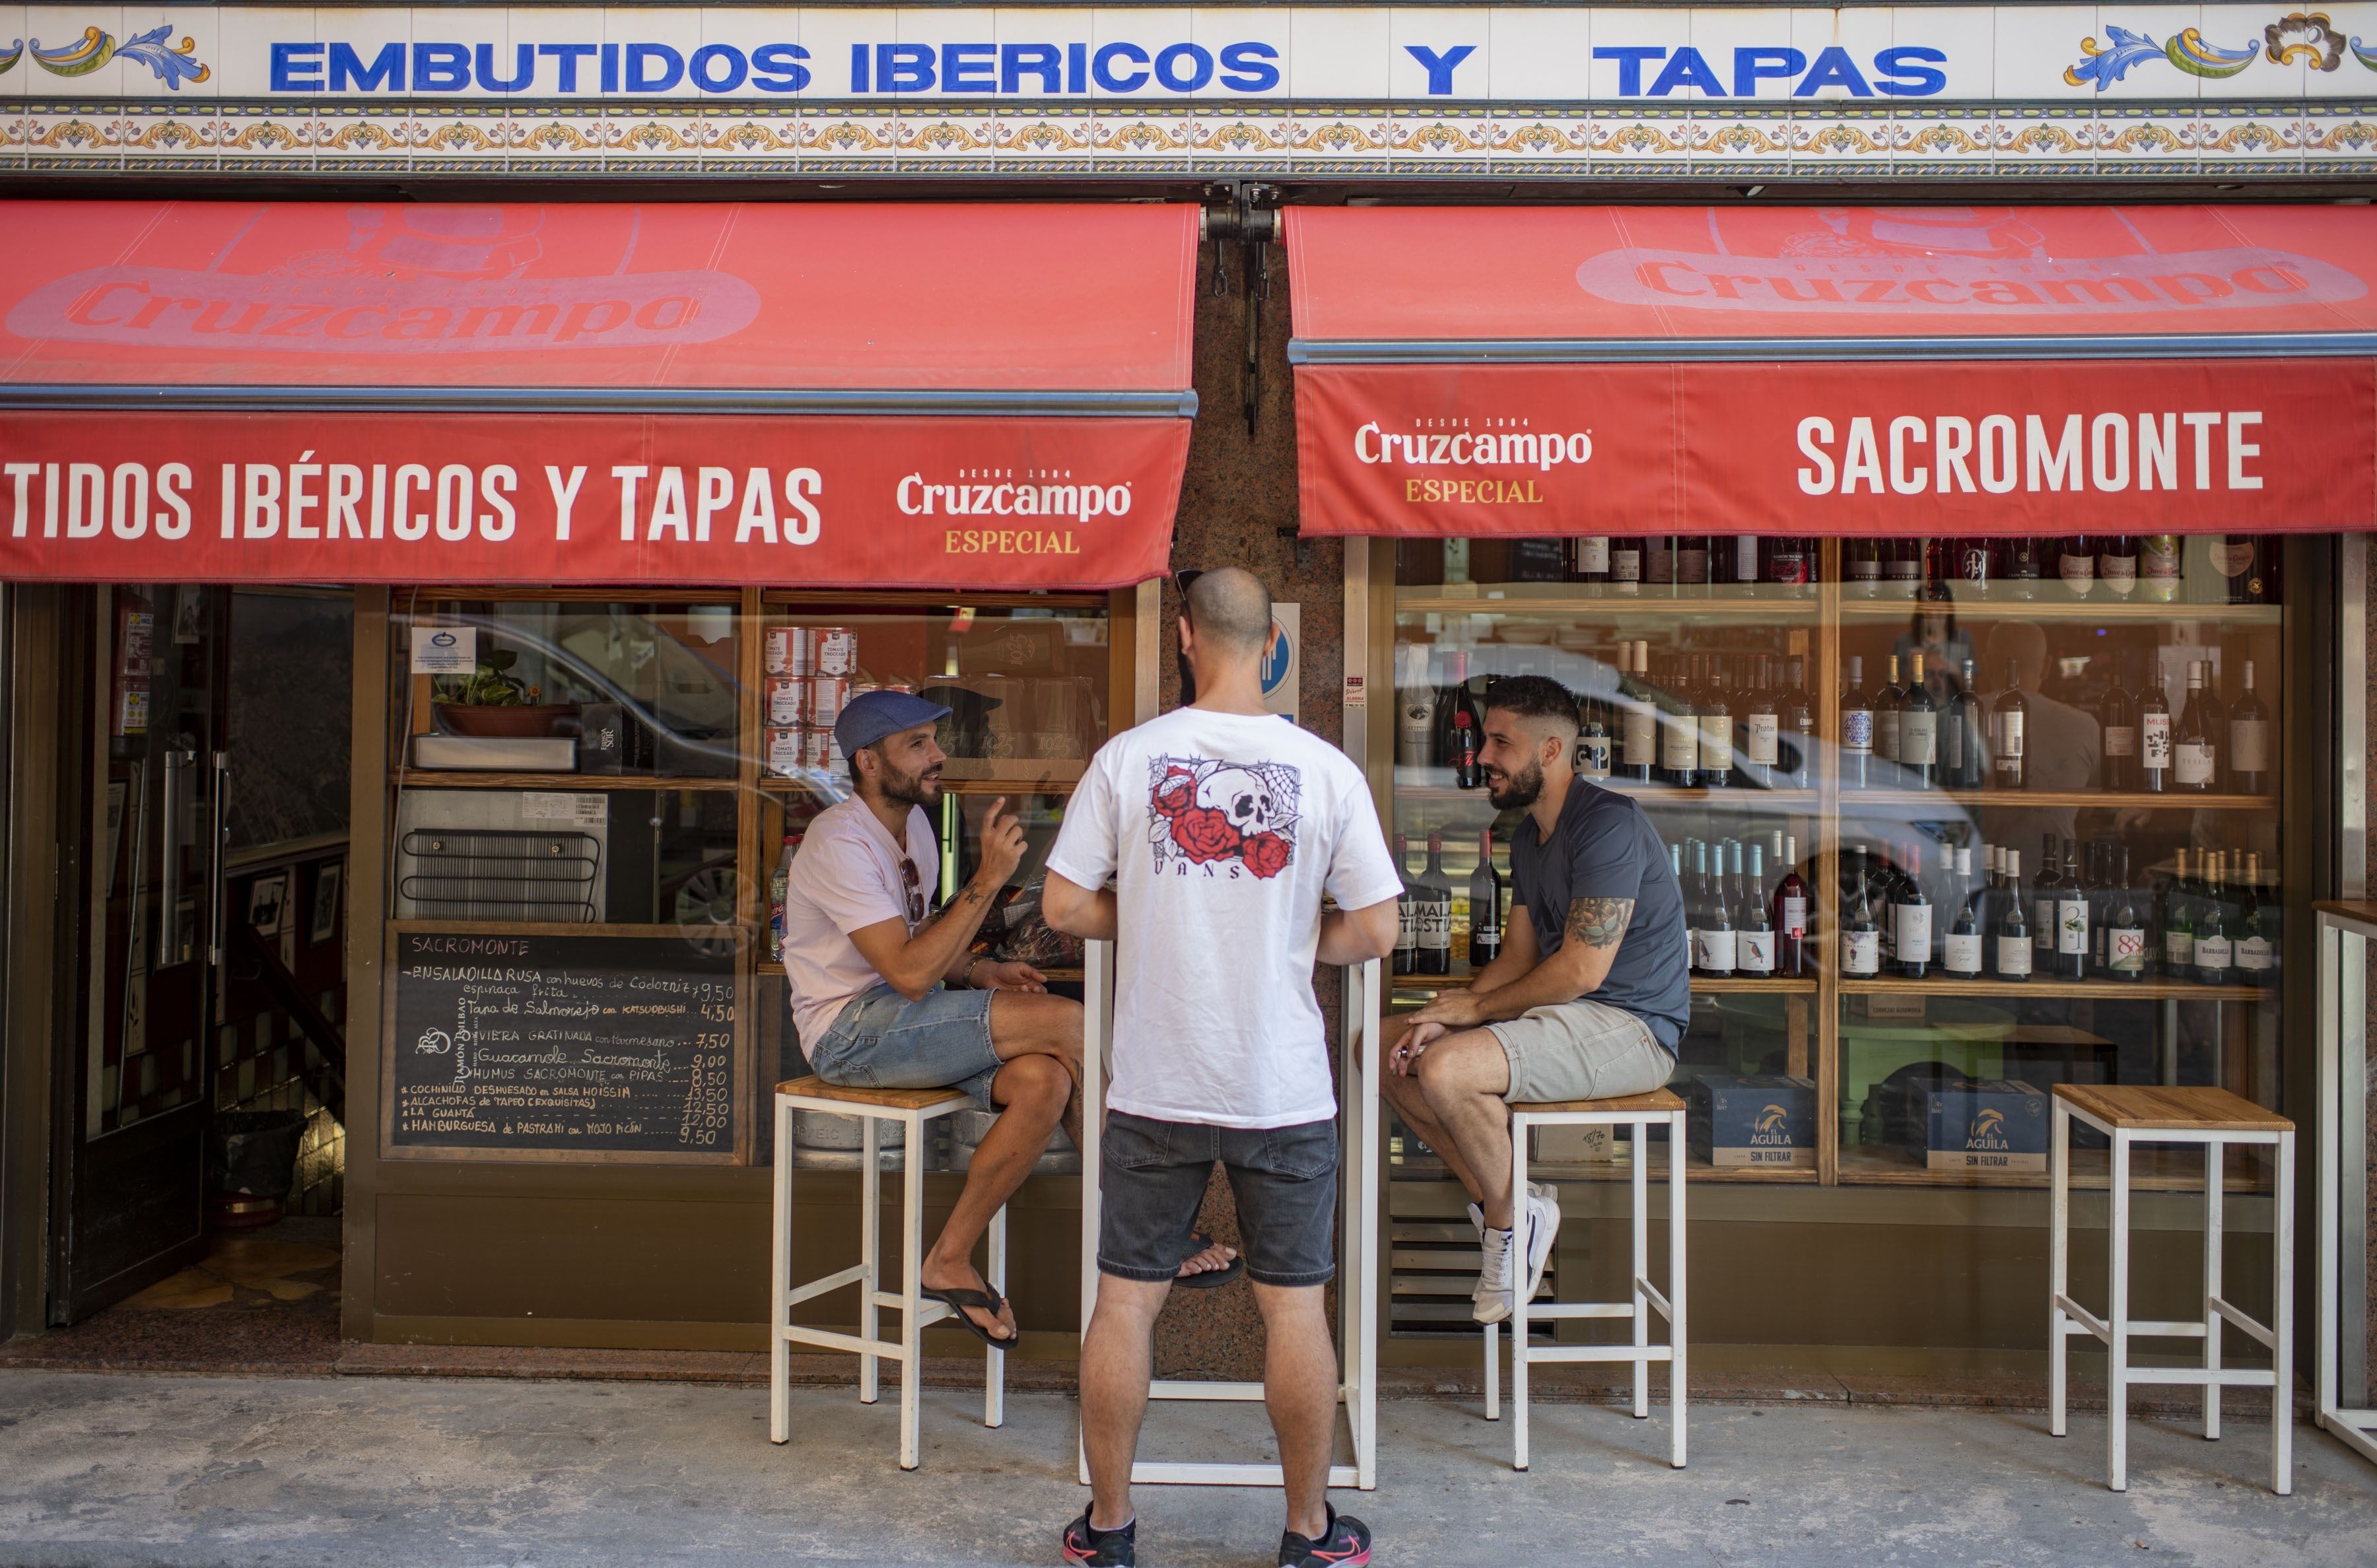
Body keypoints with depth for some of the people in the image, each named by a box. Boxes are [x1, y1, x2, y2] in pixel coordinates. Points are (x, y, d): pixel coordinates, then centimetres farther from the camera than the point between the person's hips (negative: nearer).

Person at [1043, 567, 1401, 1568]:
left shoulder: (1127, 758, -5)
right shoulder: (1327, 770, -6)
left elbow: (1064, 905, -3)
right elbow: (1375, 931, -4)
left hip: (1154, 1084, 1)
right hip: (1284, 1090, 0)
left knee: (1126, 1299, 12)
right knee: (1294, 1306, 11)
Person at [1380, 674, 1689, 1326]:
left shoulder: (1609, 824, -18)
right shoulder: (1527, 836, 14)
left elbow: (1582, 968, -22)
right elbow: (1518, 958, 13)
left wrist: (1475, 1008, -11)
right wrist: (1444, 1017, -4)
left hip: (1631, 1027, -10)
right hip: (1561, 1014, 10)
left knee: (1446, 1070, -29)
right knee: (1387, 1050, 2)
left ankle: (1508, 1217, -3)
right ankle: (1501, 1201, 6)